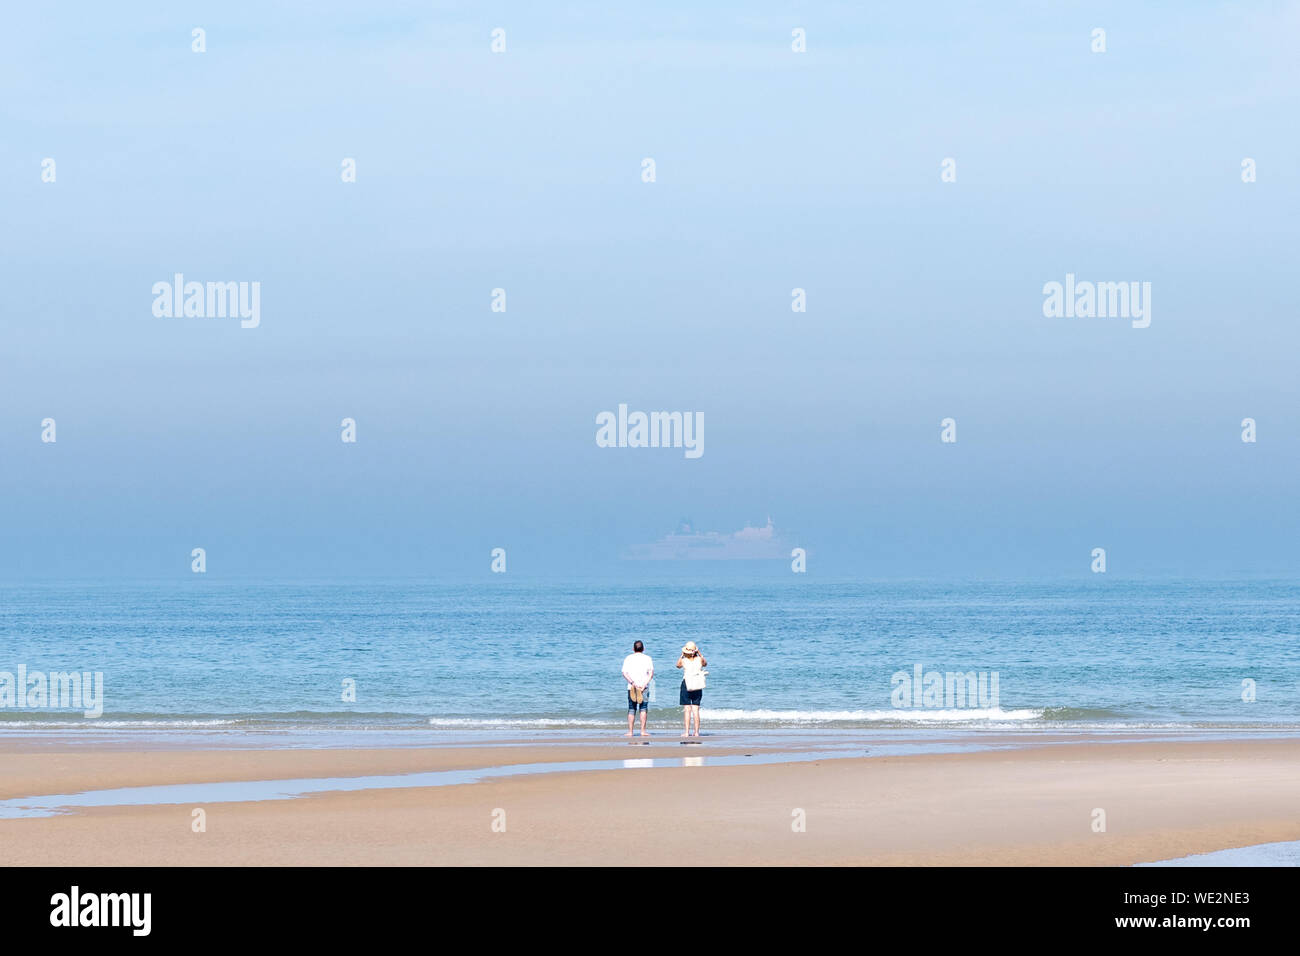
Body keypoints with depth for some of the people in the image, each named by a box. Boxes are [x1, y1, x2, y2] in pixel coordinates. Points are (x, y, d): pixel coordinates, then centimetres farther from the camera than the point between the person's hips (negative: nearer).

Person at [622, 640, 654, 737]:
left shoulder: (628, 658, 6)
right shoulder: (647, 658, 4)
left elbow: (625, 673, -5)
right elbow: (651, 673, -5)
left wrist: (632, 683, -13)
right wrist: (645, 684, -11)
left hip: (631, 687, 1)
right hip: (644, 687, -1)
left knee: (631, 710, 6)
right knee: (643, 709, 1)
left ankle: (630, 731, 3)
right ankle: (643, 731, -7)